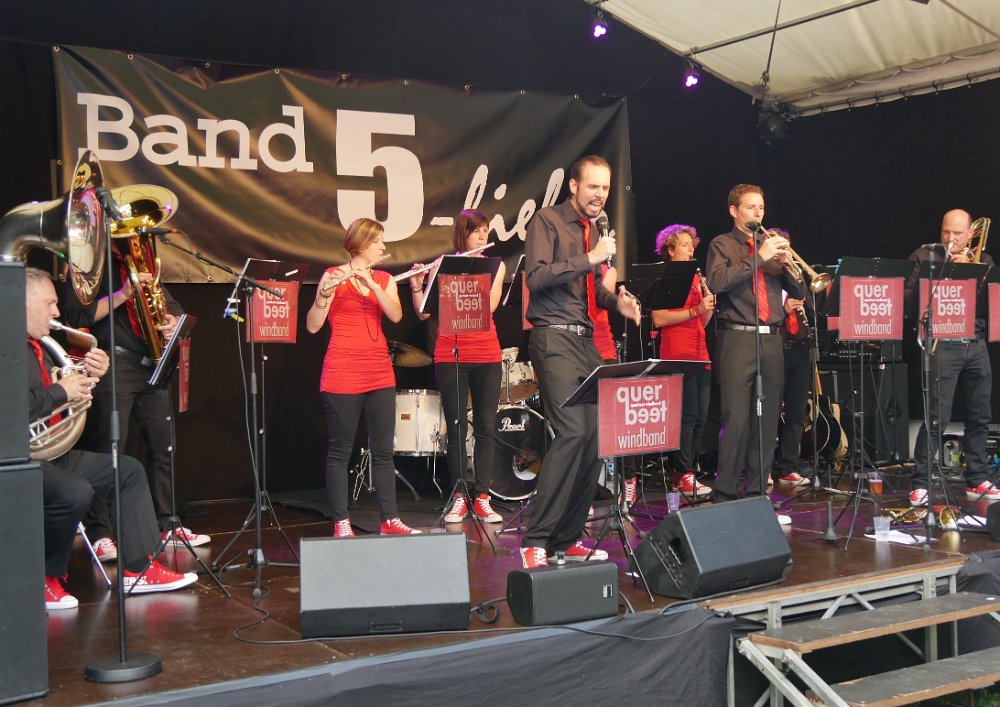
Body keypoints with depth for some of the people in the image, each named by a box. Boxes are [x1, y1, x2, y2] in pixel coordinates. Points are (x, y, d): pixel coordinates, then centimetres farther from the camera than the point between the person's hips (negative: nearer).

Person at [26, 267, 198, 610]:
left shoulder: (37, 347, 17)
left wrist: (85, 378, 3)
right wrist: (61, 392, -19)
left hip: (49, 451, 11)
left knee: (128, 470, 11)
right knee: (75, 492, -35)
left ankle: (139, 568, 8)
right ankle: (43, 579, -9)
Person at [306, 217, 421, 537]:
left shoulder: (384, 279, 13)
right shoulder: (333, 276, 0)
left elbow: (396, 315, -6)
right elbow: (312, 326, -7)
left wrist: (371, 282, -17)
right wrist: (323, 295, -25)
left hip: (380, 374, 5)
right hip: (342, 375, -5)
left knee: (383, 450, 6)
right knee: (340, 451, 0)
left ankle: (390, 520, 11)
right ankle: (341, 523, 5)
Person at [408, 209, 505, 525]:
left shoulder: (495, 267, 10)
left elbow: (489, 304, -8)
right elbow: (425, 312, -2)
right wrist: (417, 286, -19)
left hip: (487, 356, 2)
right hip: (450, 355, -1)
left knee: (486, 428, 2)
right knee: (456, 428, 1)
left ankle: (482, 498, 8)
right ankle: (459, 498, 8)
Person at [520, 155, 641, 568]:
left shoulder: (593, 230, 21)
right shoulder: (547, 221, -2)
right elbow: (537, 276, -16)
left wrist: (615, 301, 11)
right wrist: (590, 259, -18)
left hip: (586, 341, 8)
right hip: (554, 338, -8)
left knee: (596, 437, 1)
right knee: (571, 433, -20)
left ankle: (567, 538, 11)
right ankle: (535, 541, -12)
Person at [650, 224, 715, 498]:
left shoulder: (695, 277, 20)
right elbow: (658, 319, -13)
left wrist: (709, 304, 0)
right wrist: (695, 310, -17)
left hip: (700, 355, 8)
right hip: (677, 355, -7)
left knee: (701, 416, 6)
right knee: (688, 415, -11)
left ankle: (685, 471, 13)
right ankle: (685, 476, -7)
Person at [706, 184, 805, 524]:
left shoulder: (772, 243, 20)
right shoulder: (722, 245, 7)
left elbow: (799, 292, 16)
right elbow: (717, 282, -13)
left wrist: (784, 264, -3)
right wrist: (759, 257, -14)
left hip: (771, 340, 5)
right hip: (737, 339, -5)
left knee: (766, 420, 4)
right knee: (736, 420, -10)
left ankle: (756, 494, 11)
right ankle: (724, 497, -4)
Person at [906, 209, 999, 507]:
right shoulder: (924, 256, 5)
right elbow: (910, 302, -2)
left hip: (976, 345, 5)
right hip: (942, 345, -5)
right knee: (937, 417, -10)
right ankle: (920, 484, -4)